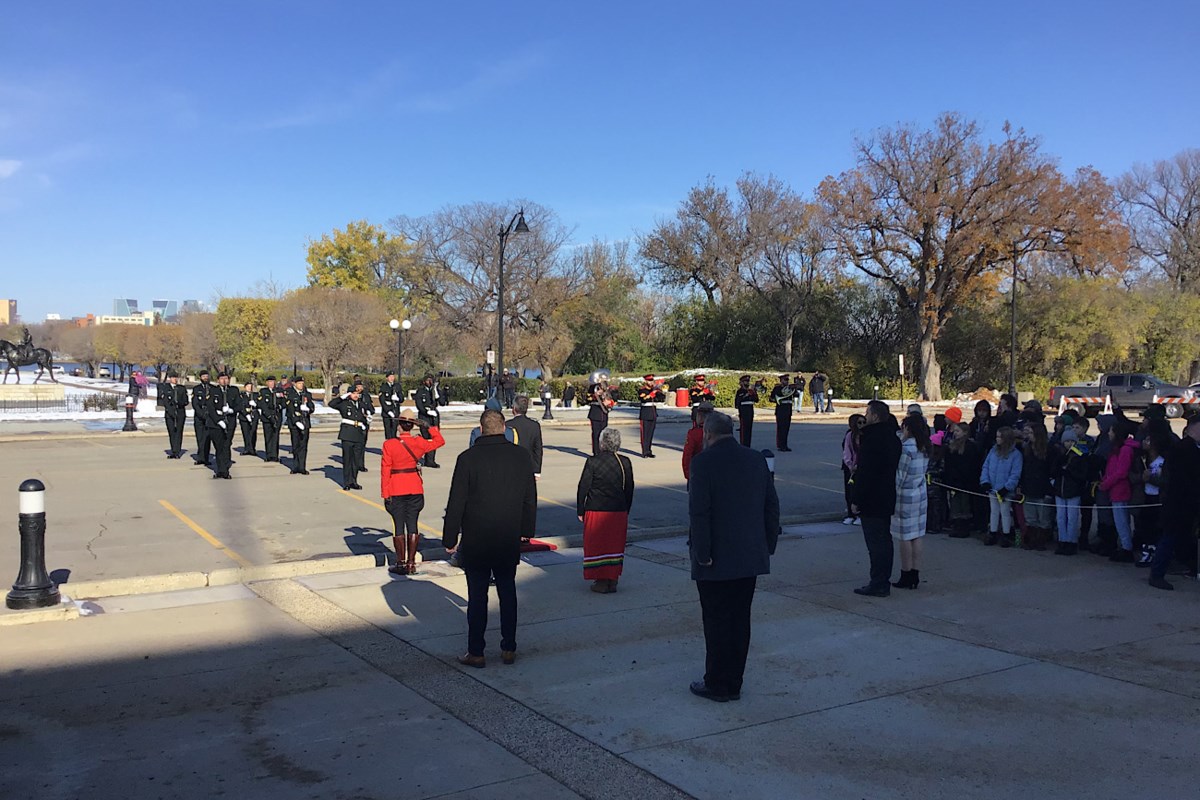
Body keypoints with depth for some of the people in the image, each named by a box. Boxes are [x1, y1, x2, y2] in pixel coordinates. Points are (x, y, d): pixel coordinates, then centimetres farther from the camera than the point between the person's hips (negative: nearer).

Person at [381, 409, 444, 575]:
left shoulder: (389, 444, -9)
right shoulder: (418, 442, -2)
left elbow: (385, 470, -9)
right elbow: (439, 441, 15)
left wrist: (385, 494, -5)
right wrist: (430, 427, 14)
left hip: (396, 491, -2)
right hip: (415, 489, 2)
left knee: (399, 526, 4)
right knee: (413, 526, 7)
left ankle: (401, 563, 7)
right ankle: (411, 564, 9)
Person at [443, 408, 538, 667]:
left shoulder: (468, 458, -11)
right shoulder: (521, 456, 0)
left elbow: (456, 503, -10)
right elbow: (530, 499, 7)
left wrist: (450, 538, -1)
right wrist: (527, 530, 18)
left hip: (476, 541, -3)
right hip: (510, 540, 3)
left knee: (477, 595, 5)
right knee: (508, 592, 14)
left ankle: (476, 652, 12)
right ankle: (509, 649, 20)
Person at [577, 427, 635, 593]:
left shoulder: (593, 462, -11)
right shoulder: (625, 463, -2)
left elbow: (583, 488, -8)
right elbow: (629, 489, 4)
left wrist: (580, 511, 1)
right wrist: (626, 510, 15)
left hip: (596, 511, -3)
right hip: (619, 511, 3)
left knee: (597, 545, 8)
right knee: (615, 545, 13)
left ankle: (601, 582, 10)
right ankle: (613, 581, 19)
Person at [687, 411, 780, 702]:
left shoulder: (703, 462, -12)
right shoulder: (757, 459, 5)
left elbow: (699, 511, -17)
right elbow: (772, 505, 8)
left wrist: (702, 554, -13)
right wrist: (768, 545, 14)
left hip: (717, 560, -5)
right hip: (750, 557, 6)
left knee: (716, 621, 5)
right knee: (740, 619, 13)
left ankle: (716, 685, 15)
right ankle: (733, 683, 21)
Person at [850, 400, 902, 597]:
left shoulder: (872, 439, -20)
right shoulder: (892, 438, 10)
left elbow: (865, 473, -22)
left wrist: (857, 500, -18)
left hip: (871, 500, -10)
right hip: (886, 500, 10)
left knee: (875, 542, -5)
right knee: (884, 540, 16)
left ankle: (878, 584, -1)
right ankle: (884, 581, 25)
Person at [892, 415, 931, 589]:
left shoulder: (906, 447, -17)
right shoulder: (924, 447, 6)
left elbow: (900, 474, -15)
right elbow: (924, 470, 13)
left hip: (905, 496, -8)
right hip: (921, 494, 8)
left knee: (904, 537, 0)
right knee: (917, 536, 10)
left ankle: (906, 576, 5)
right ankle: (915, 576, 15)